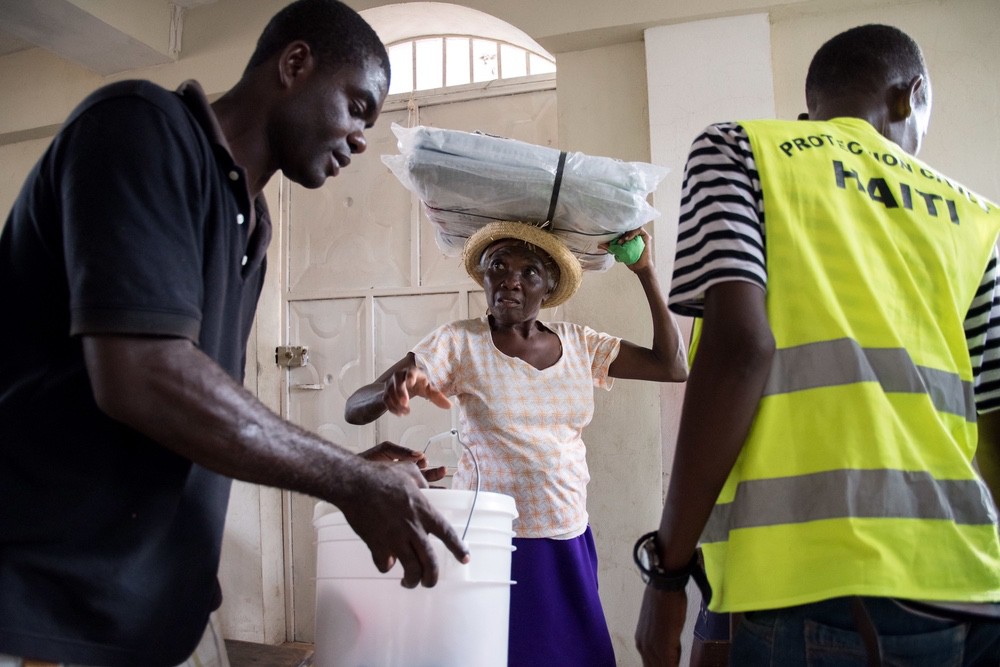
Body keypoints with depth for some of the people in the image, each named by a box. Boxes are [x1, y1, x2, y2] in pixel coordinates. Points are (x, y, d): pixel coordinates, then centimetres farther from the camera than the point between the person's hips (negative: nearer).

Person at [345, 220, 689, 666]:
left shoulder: (578, 344, 4)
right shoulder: (459, 342, -8)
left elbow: (673, 367, 0)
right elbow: (354, 408, -13)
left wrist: (645, 272, -2)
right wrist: (393, 388, -36)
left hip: (570, 545, 4)